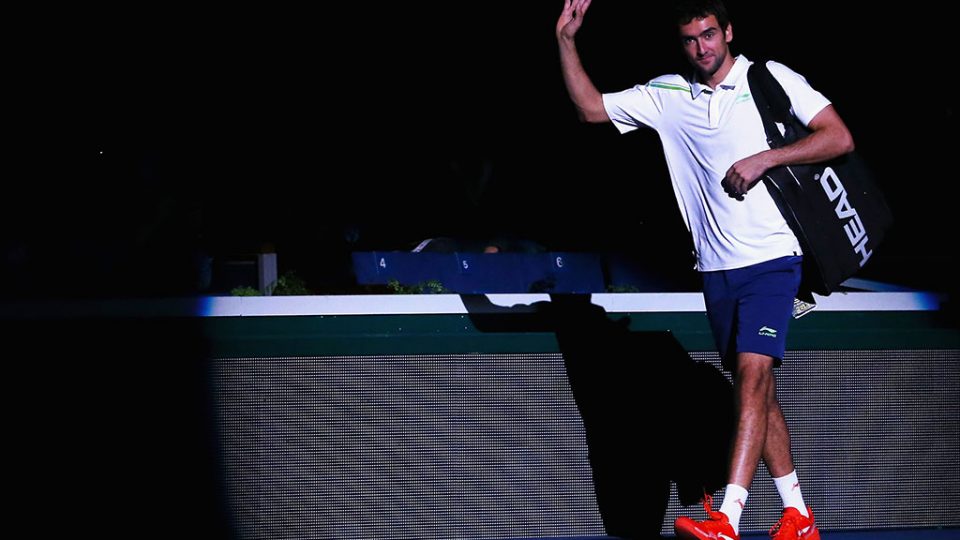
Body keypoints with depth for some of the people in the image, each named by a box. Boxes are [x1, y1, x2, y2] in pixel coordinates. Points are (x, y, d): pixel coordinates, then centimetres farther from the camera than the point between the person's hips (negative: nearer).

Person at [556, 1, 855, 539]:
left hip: (770, 258, -5)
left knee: (753, 374, -18)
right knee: (758, 391, 9)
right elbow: (590, 107, 10)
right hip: (716, 268, 6)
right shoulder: (666, 95, 8)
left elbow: (840, 137, -7)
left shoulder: (770, 79, -4)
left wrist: (764, 158, -15)